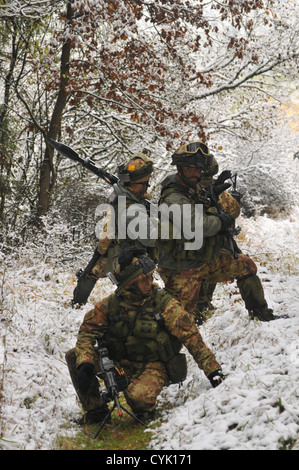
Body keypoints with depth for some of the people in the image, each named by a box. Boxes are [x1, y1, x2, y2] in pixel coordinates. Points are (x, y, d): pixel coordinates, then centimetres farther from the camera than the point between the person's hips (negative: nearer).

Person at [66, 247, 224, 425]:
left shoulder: (164, 304, -15)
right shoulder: (111, 304, -7)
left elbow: (191, 335, -13)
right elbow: (87, 332, -4)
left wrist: (212, 369, -16)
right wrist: (85, 364, -22)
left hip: (154, 365, -4)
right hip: (121, 363, 4)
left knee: (137, 397, -35)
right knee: (74, 356, -11)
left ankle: (145, 409, 5)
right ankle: (95, 410, 5)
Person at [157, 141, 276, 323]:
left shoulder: (198, 190, 6)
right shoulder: (173, 198, -23)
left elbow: (233, 213, 10)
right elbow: (199, 225, -33)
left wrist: (219, 193, -8)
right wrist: (222, 221, -14)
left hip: (207, 260, 9)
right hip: (183, 270, -8)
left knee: (247, 266, 15)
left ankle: (261, 312, 29)